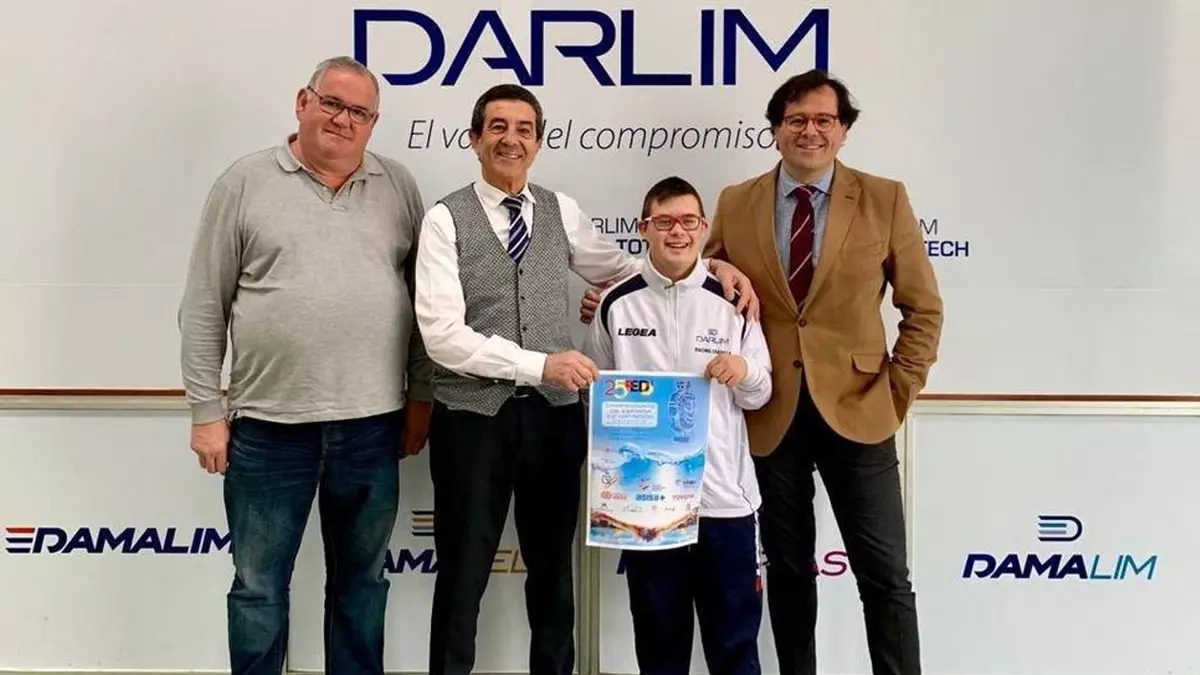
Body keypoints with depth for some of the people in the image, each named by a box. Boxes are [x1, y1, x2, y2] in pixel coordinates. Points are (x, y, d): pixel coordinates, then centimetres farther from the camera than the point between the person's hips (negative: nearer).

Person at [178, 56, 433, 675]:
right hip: (268, 426, -1)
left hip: (372, 425, 2)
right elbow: (203, 309, 1)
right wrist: (206, 410, -2)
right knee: (259, 587, 11)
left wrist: (421, 397, 6)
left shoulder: (398, 187, 6)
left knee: (362, 581, 15)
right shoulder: (244, 183, 0)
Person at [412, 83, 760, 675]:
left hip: (554, 412, 4)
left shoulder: (562, 212, 6)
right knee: (463, 576, 11)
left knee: (553, 569, 18)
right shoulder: (445, 219, -6)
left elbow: (624, 269, 18)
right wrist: (540, 364, -22)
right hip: (473, 416, -3)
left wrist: (712, 265, 5)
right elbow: (442, 335, -15)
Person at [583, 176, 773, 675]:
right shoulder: (617, 304, -1)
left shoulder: (732, 301, 1)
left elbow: (761, 394, 7)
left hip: (725, 494, 0)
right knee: (658, 634, 16)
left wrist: (745, 372, -14)